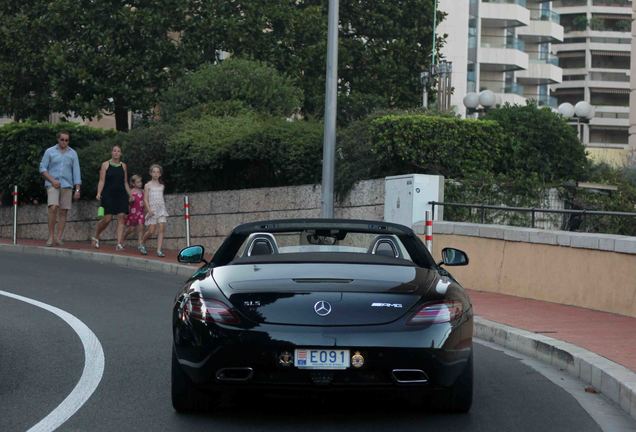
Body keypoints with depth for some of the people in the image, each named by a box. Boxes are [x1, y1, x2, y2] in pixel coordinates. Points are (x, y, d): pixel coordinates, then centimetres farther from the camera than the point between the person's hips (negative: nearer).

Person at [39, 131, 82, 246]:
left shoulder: (73, 153, 10)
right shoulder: (50, 152, 5)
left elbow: (76, 172, 8)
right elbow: (42, 168, 3)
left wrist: (77, 189, 0)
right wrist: (52, 180, -11)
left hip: (67, 186, 2)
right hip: (53, 185, -2)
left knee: (63, 212, -1)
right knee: (53, 208, -19)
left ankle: (59, 237, 1)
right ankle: (51, 236, -13)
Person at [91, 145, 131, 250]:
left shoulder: (123, 166, 13)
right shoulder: (105, 165, 4)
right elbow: (102, 181, -1)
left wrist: (130, 195, 11)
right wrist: (99, 193, -14)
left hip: (121, 194, 3)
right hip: (108, 194, -3)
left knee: (121, 217, -10)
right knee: (107, 218, -9)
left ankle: (119, 244, -13)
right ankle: (96, 237, 17)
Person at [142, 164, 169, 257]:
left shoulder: (162, 186, 15)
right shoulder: (148, 185, 3)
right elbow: (145, 199, -3)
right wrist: (149, 209, -15)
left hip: (161, 208, 4)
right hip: (152, 209, -3)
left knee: (162, 229, -10)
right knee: (151, 231, -7)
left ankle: (159, 250, -13)